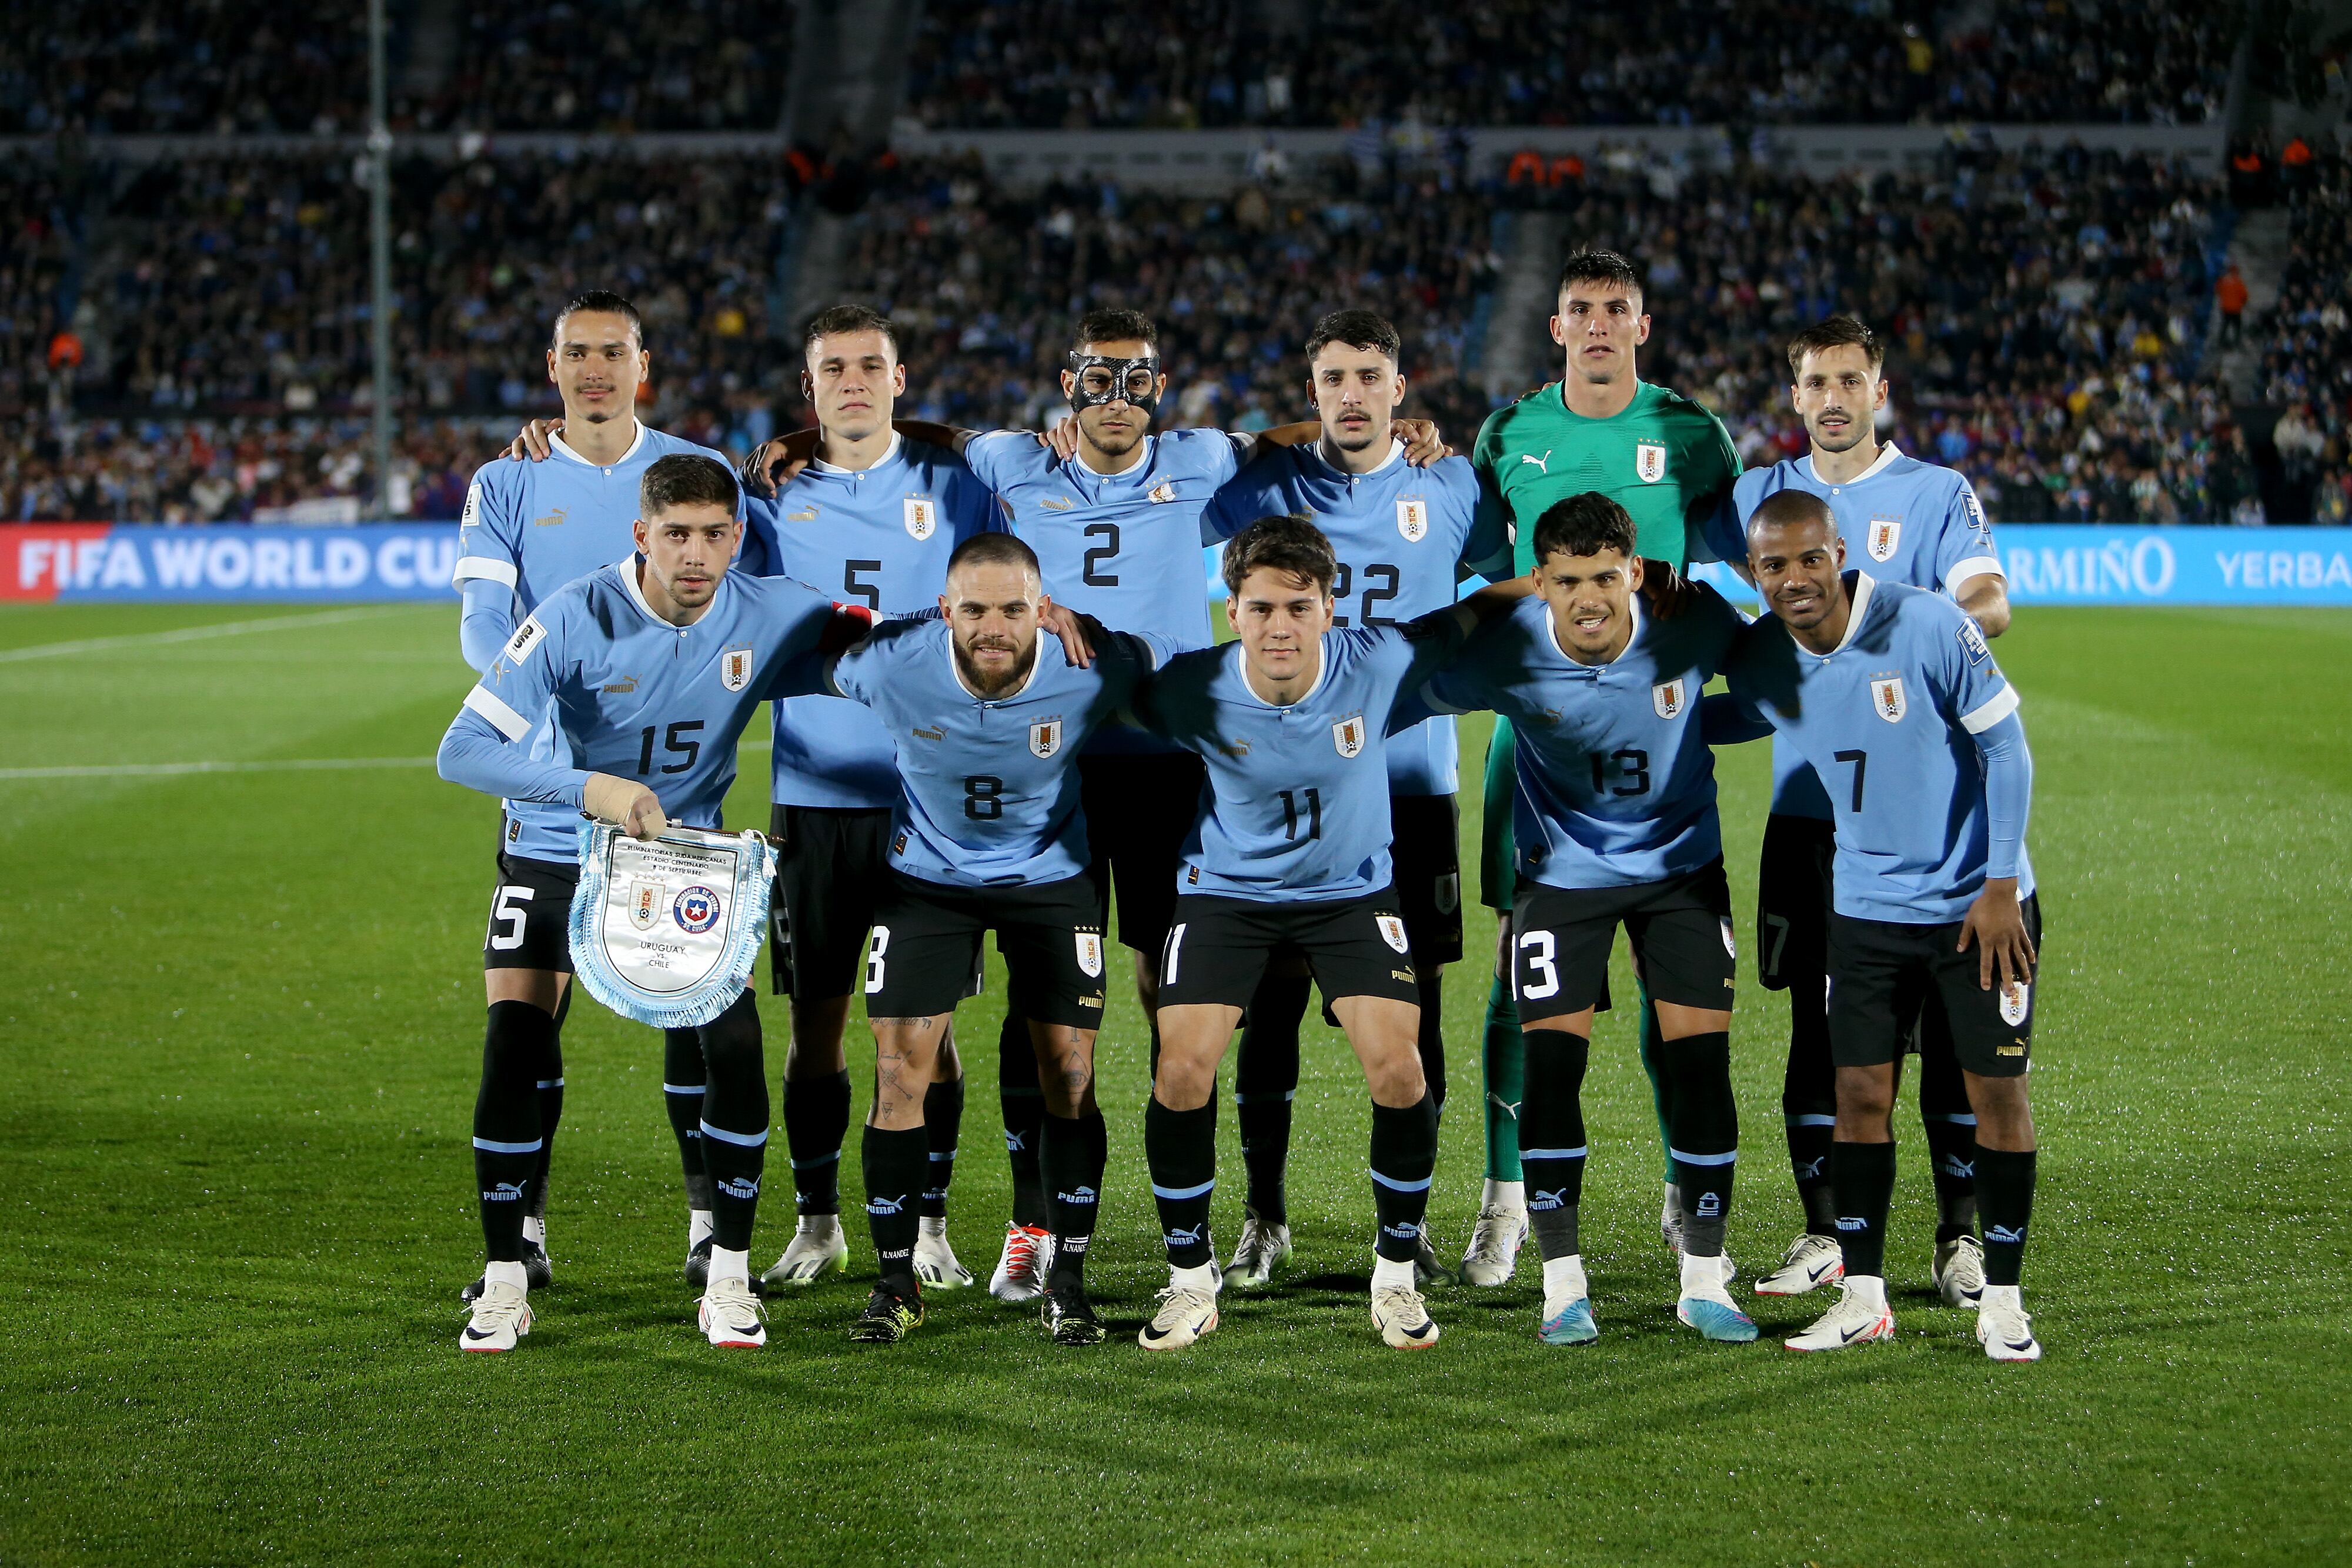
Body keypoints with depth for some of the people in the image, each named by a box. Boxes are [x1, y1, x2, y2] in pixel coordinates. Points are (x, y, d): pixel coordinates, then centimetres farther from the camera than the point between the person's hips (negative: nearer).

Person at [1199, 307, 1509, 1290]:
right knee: (1272, 997, -1)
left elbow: (1516, 582, 21)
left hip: (1413, 785, 0)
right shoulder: (1265, 489, 4)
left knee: (1413, 1000, 1)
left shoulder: (1450, 490, 5)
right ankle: (1264, 1217, 10)